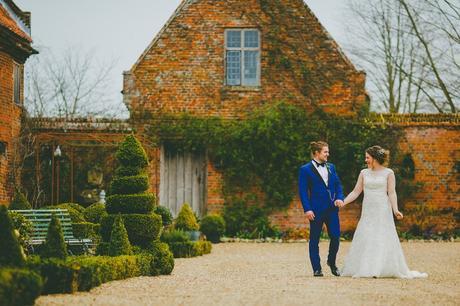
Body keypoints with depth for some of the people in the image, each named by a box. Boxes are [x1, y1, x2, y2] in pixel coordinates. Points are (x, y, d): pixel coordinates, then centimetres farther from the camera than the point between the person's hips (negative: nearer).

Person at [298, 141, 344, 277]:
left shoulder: (331, 167, 14)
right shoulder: (305, 170, -3)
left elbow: (338, 184, 16)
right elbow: (303, 191, -7)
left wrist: (339, 197, -4)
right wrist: (307, 209, -15)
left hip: (332, 208, 5)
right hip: (316, 210, -5)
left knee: (336, 236, -1)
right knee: (314, 240, 2)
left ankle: (332, 262, 23)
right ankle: (317, 269, 10)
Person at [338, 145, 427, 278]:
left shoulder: (388, 173, 0)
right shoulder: (364, 173, 10)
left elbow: (391, 193, -6)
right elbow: (356, 191, 10)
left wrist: (395, 210, -18)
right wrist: (344, 202, -3)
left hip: (383, 211, -4)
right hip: (367, 212, 4)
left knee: (383, 240, -5)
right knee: (364, 240, -1)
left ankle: (383, 269, -3)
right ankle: (365, 269, 3)